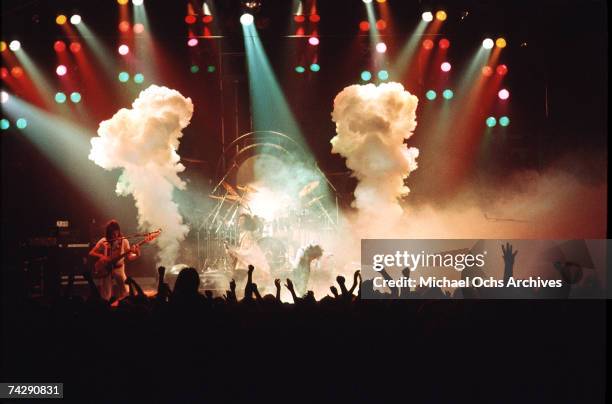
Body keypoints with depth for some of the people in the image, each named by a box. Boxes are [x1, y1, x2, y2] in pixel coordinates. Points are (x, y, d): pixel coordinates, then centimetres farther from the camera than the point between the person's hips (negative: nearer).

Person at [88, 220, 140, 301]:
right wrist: (101, 256, -16)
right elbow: (91, 253, 1)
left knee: (125, 294, -9)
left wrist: (137, 255, -26)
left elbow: (129, 257, -5)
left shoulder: (123, 241, -4)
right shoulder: (103, 241, -3)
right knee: (106, 297, -3)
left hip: (119, 268, 0)